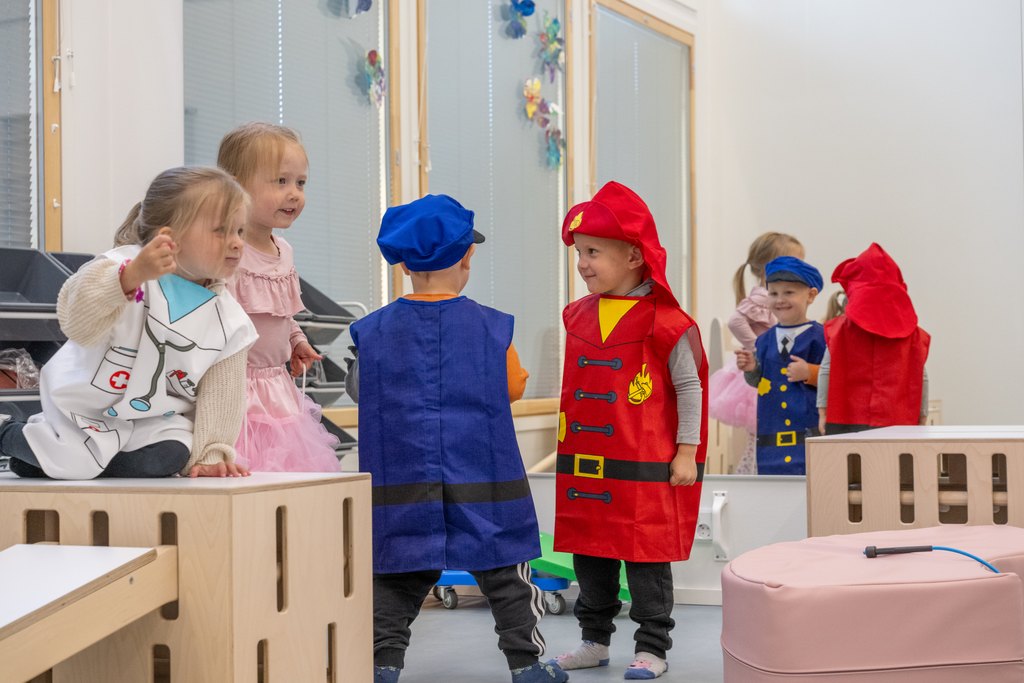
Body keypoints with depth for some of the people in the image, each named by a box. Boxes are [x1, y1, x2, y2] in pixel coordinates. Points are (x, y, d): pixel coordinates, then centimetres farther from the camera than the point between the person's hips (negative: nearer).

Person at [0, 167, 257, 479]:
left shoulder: (229, 321, -5)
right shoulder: (124, 266, -17)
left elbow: (220, 394, 0)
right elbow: (77, 325, -31)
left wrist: (211, 454, -7)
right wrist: (133, 275, -45)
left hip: (155, 418, 4)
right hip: (87, 406, -3)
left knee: (167, 457, -25)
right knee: (71, 462, -24)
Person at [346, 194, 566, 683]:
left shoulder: (373, 331, -1)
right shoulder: (491, 328, -6)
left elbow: (360, 392, 11)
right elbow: (514, 388, 7)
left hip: (401, 479, 2)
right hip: (481, 480, -1)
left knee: (398, 577, 9)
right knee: (503, 571, 10)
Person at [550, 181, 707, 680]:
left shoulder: (664, 322, -11)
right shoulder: (578, 317, 9)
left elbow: (690, 387, -7)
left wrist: (687, 452, -8)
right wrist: (568, 448, 18)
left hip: (645, 470, -6)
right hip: (584, 467, 7)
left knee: (646, 559, 1)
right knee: (589, 555, 14)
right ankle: (595, 640, 27)